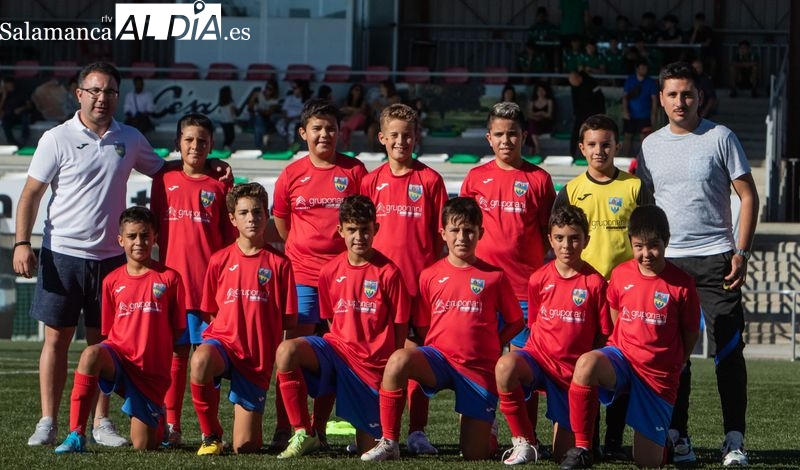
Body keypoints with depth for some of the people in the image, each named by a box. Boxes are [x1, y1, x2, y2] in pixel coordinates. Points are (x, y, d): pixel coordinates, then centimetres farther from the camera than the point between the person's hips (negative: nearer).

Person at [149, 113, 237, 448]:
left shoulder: (220, 184, 5)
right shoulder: (165, 181, 10)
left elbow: (230, 235, 5)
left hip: (211, 282, -2)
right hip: (173, 279, 2)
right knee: (176, 353, 4)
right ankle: (170, 426, 8)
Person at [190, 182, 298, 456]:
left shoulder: (279, 263, 1)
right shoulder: (220, 261, 4)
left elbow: (289, 322, 3)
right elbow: (210, 313, 12)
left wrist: (286, 361, 0)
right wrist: (217, 339, 0)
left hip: (258, 358, 0)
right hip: (223, 340, 0)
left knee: (245, 446, -5)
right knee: (200, 360, -40)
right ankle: (210, 435, -16)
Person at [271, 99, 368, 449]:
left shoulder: (354, 171, 3)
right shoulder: (291, 175, 5)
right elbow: (281, 222, 16)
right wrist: (301, 250, 11)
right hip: (302, 273, 0)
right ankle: (284, 429, -4)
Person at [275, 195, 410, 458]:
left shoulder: (388, 273, -7)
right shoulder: (331, 272, 4)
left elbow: (400, 326, -2)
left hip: (373, 364, -3)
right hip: (337, 348, 3)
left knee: (368, 449, -4)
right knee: (286, 351, -30)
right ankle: (305, 434, -19)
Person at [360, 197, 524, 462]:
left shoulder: (494, 277, 1)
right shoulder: (431, 275, 4)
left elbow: (515, 322, 9)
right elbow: (422, 326, 11)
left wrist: (487, 347, -1)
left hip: (479, 368, -1)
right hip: (439, 358, 1)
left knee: (475, 454, -3)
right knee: (399, 360, -35)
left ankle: (485, 424, 37)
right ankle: (389, 442, -25)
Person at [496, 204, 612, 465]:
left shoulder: (594, 282, -5)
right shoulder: (539, 279, 1)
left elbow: (603, 335, 0)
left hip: (573, 371, -1)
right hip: (538, 357, 1)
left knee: (564, 453, -1)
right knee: (506, 365, -37)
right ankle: (524, 442, -20)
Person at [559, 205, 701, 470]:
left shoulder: (682, 284, -8)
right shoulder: (620, 275, -1)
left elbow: (691, 333, 4)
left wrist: (674, 365, 11)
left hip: (659, 375, -1)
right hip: (621, 358, 1)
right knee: (586, 364, -38)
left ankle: (665, 432, 37)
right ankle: (581, 448, -25)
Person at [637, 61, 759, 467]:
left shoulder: (720, 138, 0)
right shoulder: (651, 146, 11)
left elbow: (748, 196, 1)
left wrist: (741, 252, -7)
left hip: (716, 258, -3)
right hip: (667, 261, 3)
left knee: (728, 350, -6)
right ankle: (677, 435, 12)